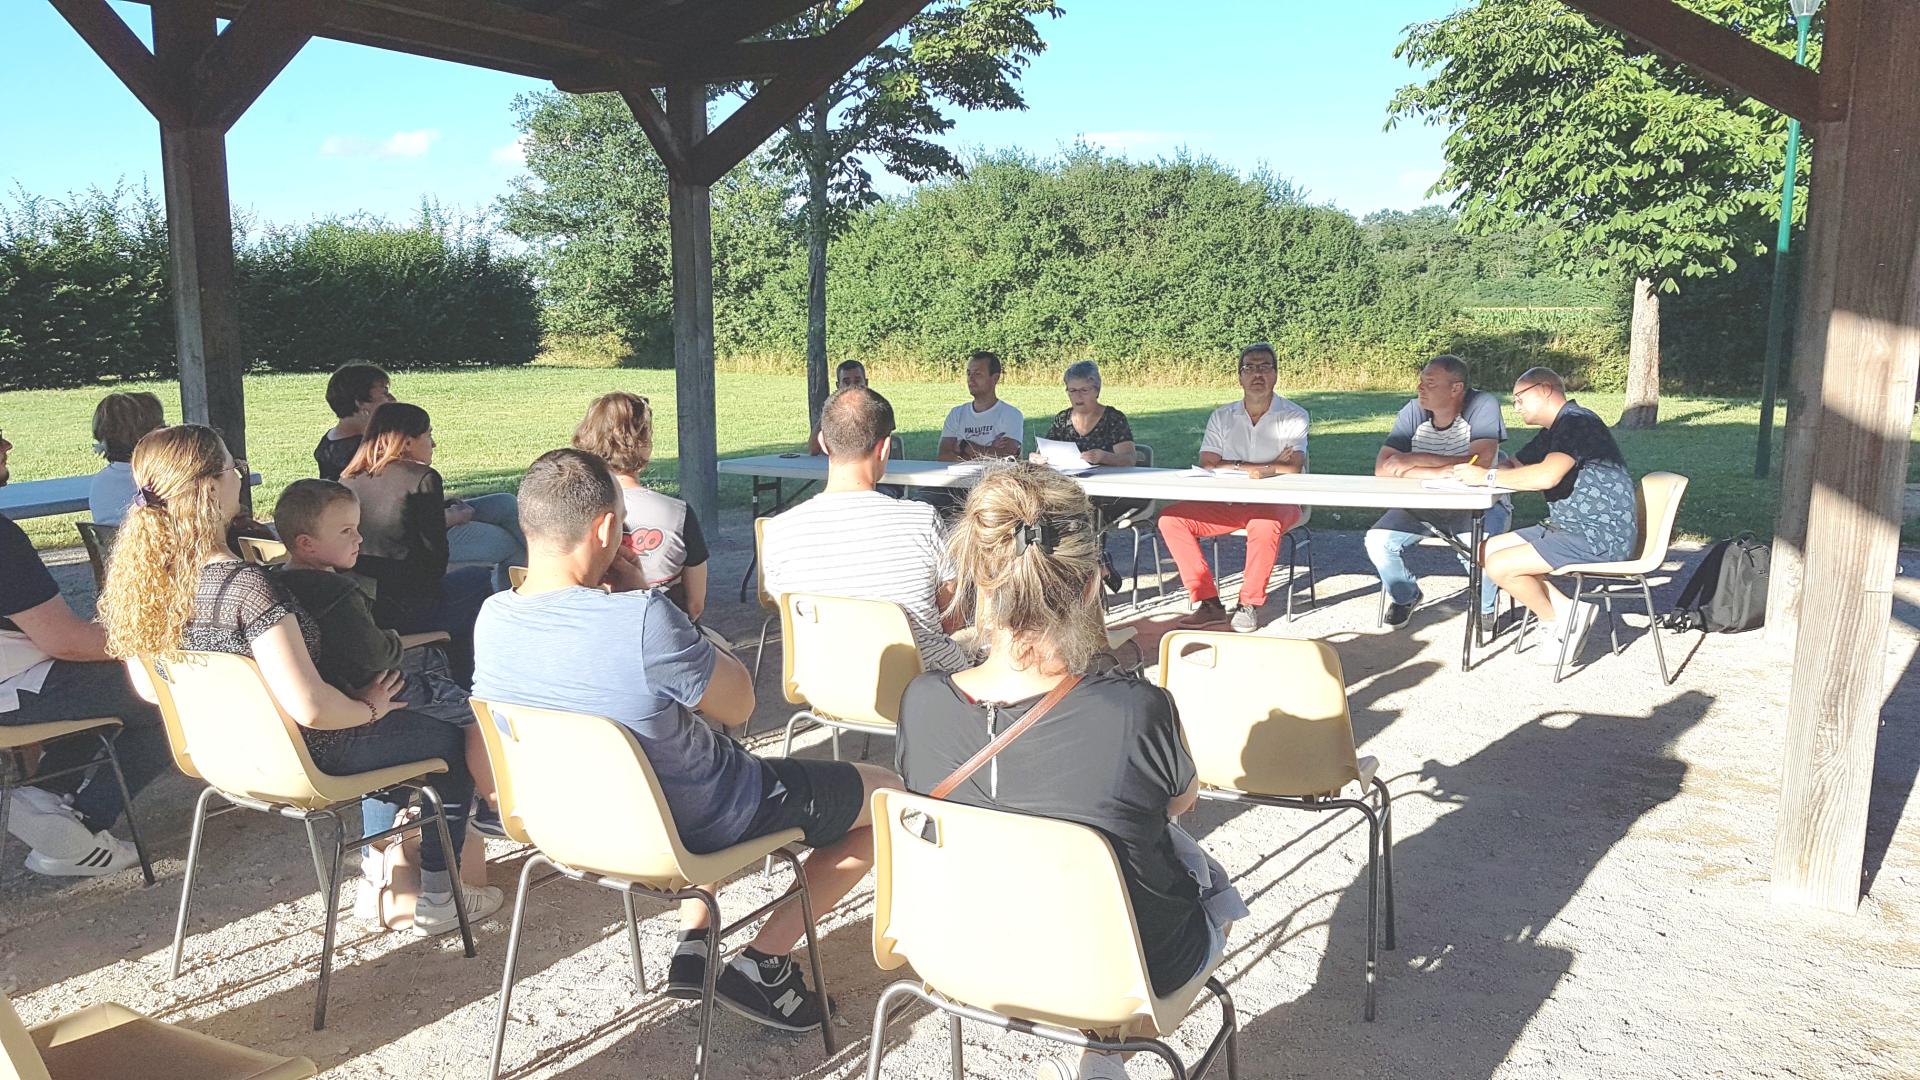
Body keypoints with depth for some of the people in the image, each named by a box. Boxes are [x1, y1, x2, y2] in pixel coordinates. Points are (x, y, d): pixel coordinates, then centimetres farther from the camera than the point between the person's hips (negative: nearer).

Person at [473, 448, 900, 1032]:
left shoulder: (491, 619, -11)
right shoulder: (643, 619, -34)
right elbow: (739, 705, -17)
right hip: (699, 827, -7)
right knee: (888, 792, 12)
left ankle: (693, 941, 27)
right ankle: (761, 963, 10)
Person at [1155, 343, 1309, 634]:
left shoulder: (1294, 416, 0)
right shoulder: (1222, 417, 10)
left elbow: (1292, 468, -14)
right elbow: (1207, 466, -2)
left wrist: (1236, 467, -11)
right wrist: (1269, 466, -9)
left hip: (1278, 502, -4)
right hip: (1229, 504, 4)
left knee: (1264, 524, -40)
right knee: (1171, 519, -17)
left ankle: (1249, 604, -19)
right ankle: (1208, 602, -17)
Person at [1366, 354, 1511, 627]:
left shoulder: (1483, 406, -18)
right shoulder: (1414, 411, -8)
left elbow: (1478, 464, -30)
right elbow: (1382, 467, -16)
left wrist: (1413, 460, -26)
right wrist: (1438, 471, -29)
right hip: (1423, 503, 4)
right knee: (1378, 540, -17)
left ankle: (1486, 607, 3)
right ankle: (1406, 596, 15)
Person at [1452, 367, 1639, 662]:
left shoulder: (1577, 421, -16)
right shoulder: (1552, 431, 17)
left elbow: (1547, 476, -31)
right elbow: (1514, 466, 20)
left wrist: (1488, 476, -20)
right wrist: (1468, 470, -2)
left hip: (1602, 536, -10)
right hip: (1570, 528, 11)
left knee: (1499, 566, -20)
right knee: (1486, 551, 5)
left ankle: (1559, 620, 1)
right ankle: (1566, 611, 0)